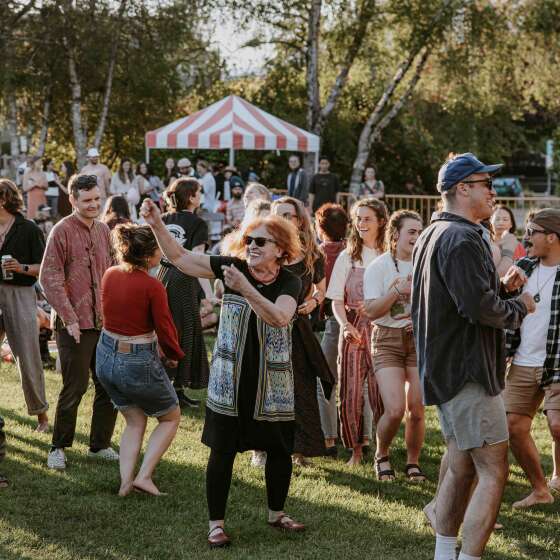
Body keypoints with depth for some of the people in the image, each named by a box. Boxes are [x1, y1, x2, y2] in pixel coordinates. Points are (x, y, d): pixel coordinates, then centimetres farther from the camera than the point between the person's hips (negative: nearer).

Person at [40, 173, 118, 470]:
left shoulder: (103, 230, 11)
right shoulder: (62, 231, -10)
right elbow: (49, 279, -13)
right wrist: (69, 318, -17)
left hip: (104, 322, 6)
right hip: (75, 324, -6)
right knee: (75, 388, -2)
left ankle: (100, 444, 24)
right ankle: (58, 448, 14)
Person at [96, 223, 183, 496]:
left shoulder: (109, 275, -2)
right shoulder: (152, 286, -21)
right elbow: (165, 331, -15)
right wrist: (175, 354, 7)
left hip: (106, 357, 6)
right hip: (139, 363, -6)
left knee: (134, 422, 23)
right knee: (171, 418, 17)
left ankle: (126, 482, 8)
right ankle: (144, 476, 4)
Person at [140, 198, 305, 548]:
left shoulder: (289, 283, -7)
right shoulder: (233, 267, -3)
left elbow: (279, 318, -28)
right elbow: (180, 257, 1)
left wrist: (244, 288, -36)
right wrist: (157, 224, -10)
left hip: (273, 384, 0)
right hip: (229, 380, 0)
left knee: (280, 450, 11)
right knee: (222, 451, 2)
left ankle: (277, 514, 32)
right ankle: (216, 523, 12)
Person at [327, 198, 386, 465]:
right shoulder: (347, 257, 9)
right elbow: (337, 300, 6)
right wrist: (345, 324, -12)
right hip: (353, 330, 2)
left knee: (380, 392, -6)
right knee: (351, 390, 0)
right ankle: (356, 450, 10)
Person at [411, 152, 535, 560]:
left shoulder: (433, 235, 16)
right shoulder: (463, 239, -18)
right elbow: (480, 308, -25)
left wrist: (501, 287, 10)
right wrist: (519, 308, -8)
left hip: (444, 370, 11)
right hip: (469, 372, -11)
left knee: (461, 468, 17)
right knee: (493, 474, -9)